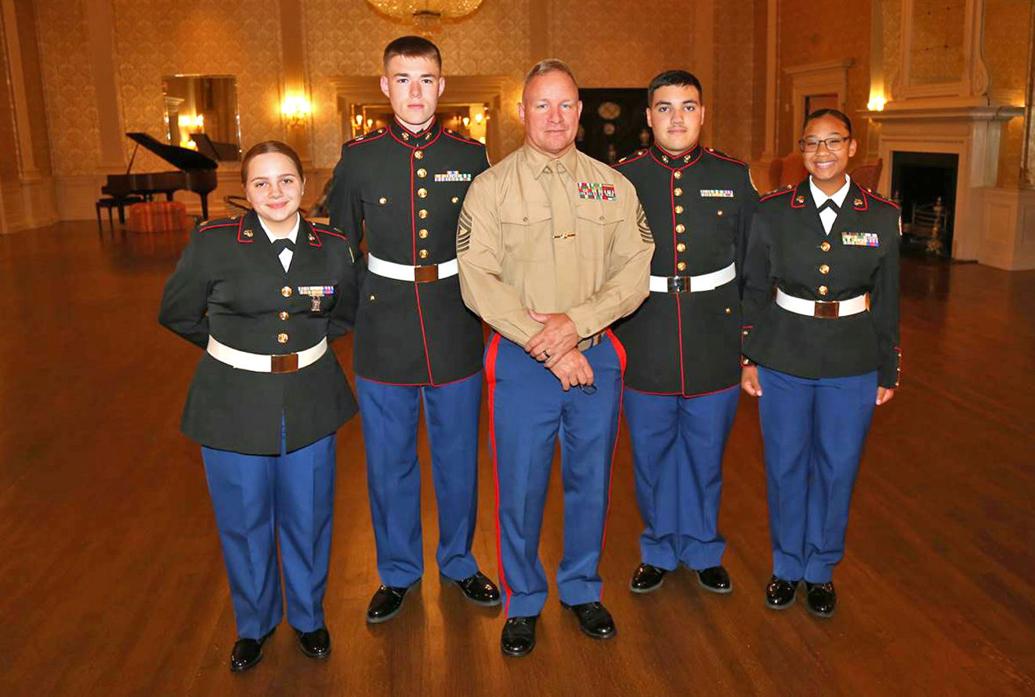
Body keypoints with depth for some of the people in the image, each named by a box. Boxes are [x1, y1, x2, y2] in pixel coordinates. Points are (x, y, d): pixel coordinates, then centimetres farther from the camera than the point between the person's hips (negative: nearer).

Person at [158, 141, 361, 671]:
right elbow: (177, 314, 4)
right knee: (244, 523, 13)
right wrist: (235, 348, 11)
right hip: (234, 407, -1)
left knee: (308, 518, 13)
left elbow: (345, 317, 15)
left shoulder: (333, 248, -4)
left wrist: (302, 344, 8)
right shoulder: (213, 243, -11)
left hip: (310, 404, 2)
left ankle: (308, 617, 39)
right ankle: (253, 623, 39)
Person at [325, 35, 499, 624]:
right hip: (383, 339, 0)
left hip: (457, 337, 0)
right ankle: (398, 572, 33)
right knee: (389, 463, 12)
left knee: (459, 458, 13)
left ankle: (459, 562, 36)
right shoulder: (359, 158, -1)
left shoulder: (470, 156, 1)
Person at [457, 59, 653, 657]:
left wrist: (575, 322, -17)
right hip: (522, 361, -2)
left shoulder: (613, 186, 6)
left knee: (591, 481, 14)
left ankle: (583, 590, 36)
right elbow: (478, 282, -12)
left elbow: (636, 271, -2)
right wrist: (547, 347, -17)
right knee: (520, 488, 7)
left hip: (597, 356, 3)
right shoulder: (492, 187, -2)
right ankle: (523, 603, 28)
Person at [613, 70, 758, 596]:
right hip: (644, 354, 0)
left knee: (706, 457, 14)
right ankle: (658, 549, 35)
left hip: (714, 352, 1)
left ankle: (704, 549, 36)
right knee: (651, 458, 14)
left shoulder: (734, 177, 1)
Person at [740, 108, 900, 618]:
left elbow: (887, 301, 4)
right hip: (783, 361, 0)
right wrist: (749, 358, 0)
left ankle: (821, 570, 31)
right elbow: (754, 289, 2)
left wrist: (888, 371, 6)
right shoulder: (773, 212, -3)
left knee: (836, 469, 11)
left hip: (852, 366, 1)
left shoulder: (882, 217, -2)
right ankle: (787, 565, 31)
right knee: (786, 466, 11)